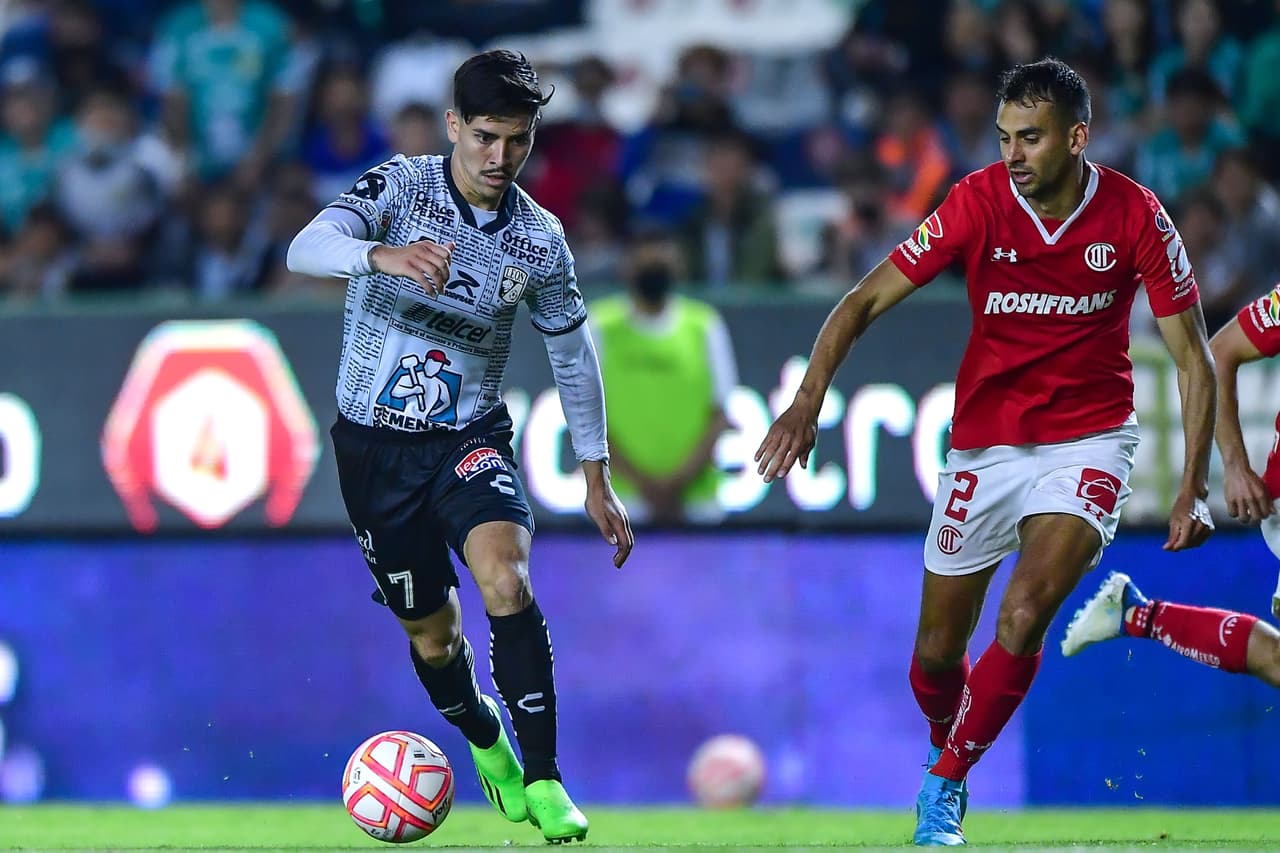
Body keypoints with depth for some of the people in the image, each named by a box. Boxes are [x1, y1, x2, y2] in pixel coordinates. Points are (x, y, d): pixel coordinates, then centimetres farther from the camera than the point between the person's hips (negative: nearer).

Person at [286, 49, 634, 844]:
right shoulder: (402, 185, -11)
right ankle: (485, 742, 42)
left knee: (507, 578, -28)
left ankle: (542, 779, -23)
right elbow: (305, 249, -27)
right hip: (374, 443, 0)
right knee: (432, 634, 9)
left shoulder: (541, 241, -4)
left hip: (470, 439, 0)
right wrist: (383, 254, -49)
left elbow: (574, 355, 10)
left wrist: (597, 478, 11)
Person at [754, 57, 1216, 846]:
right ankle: (945, 749, 39)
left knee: (1023, 618, -23)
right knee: (937, 655, 5)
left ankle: (947, 781, -3)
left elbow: (1193, 354, -6)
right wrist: (810, 399, -27)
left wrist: (1194, 486, -12)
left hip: (1086, 440, -2)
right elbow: (868, 300, -12)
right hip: (985, 445, 2)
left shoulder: (1135, 216, -13)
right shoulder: (979, 202, -13)